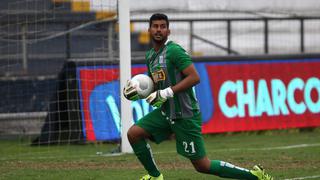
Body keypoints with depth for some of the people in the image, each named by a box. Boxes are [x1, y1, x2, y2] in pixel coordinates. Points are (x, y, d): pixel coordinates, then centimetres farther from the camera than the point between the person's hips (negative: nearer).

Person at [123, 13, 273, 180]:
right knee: (133, 133, -5)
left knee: (202, 166, -4)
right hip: (165, 111, 8)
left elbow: (194, 77, -22)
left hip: (185, 115, -8)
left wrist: (167, 92, -24)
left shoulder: (173, 50, -15)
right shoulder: (150, 55, 11)